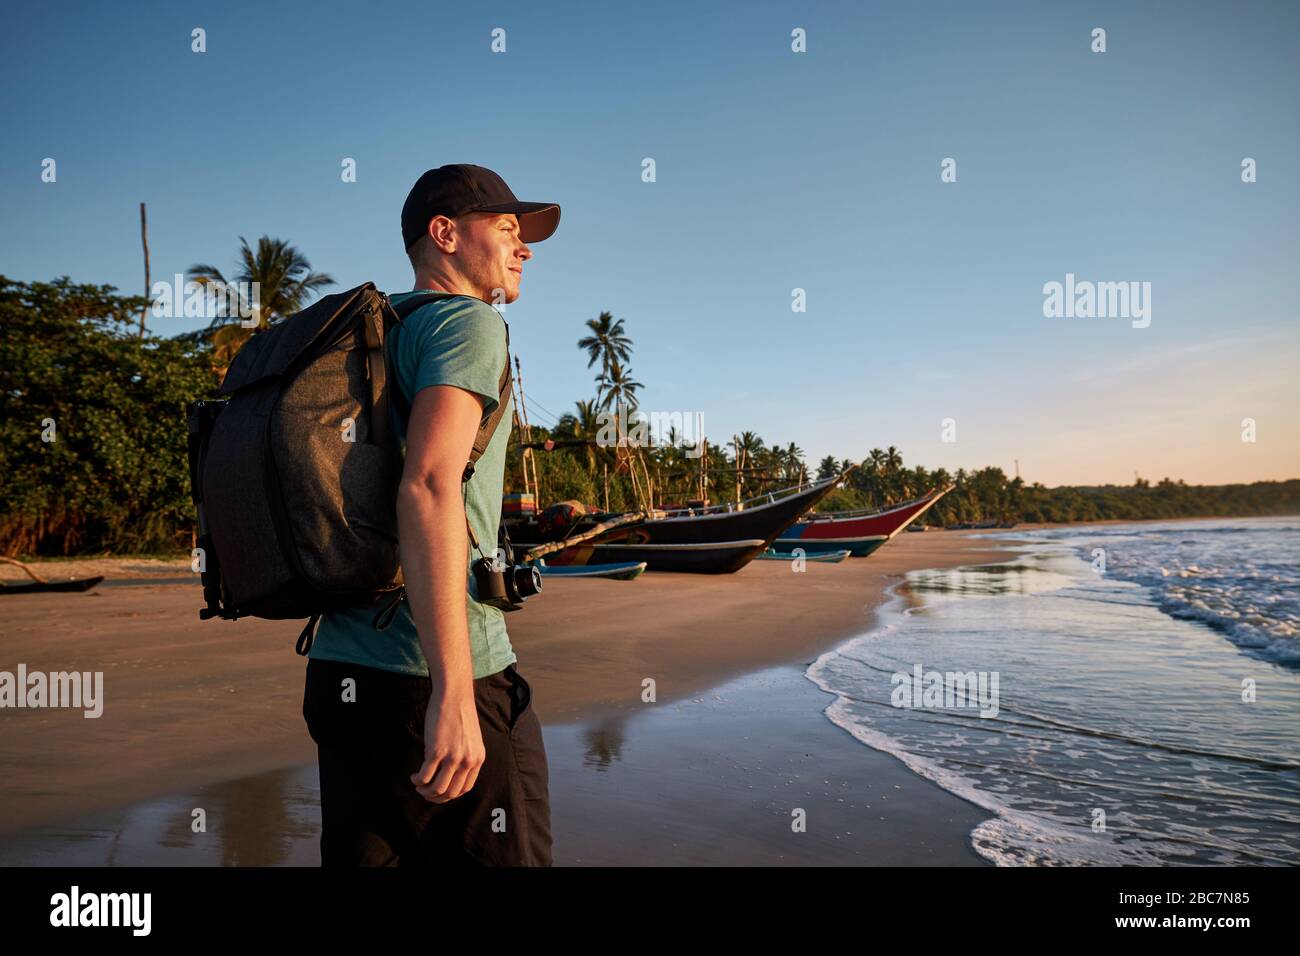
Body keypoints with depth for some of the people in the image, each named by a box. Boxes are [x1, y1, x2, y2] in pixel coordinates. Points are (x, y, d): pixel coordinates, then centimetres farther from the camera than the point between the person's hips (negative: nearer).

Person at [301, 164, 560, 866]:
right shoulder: (469, 321, -6)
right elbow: (429, 488, -22)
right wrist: (454, 693, -25)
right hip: (426, 677, -9)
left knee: (363, 855, 14)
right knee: (501, 855, 3)